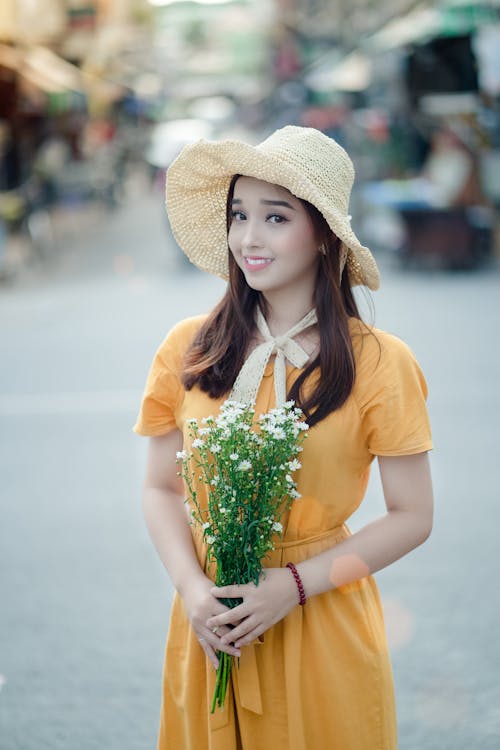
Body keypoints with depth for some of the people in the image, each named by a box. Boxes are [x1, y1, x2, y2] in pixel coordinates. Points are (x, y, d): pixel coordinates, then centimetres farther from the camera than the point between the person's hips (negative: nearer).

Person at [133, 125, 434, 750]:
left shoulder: (377, 364, -10)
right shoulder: (188, 349, -3)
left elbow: (412, 517, -7)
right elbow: (161, 489, 4)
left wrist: (294, 586, -15)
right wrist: (192, 588, -11)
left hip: (325, 622, -2)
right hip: (211, 621, 2)